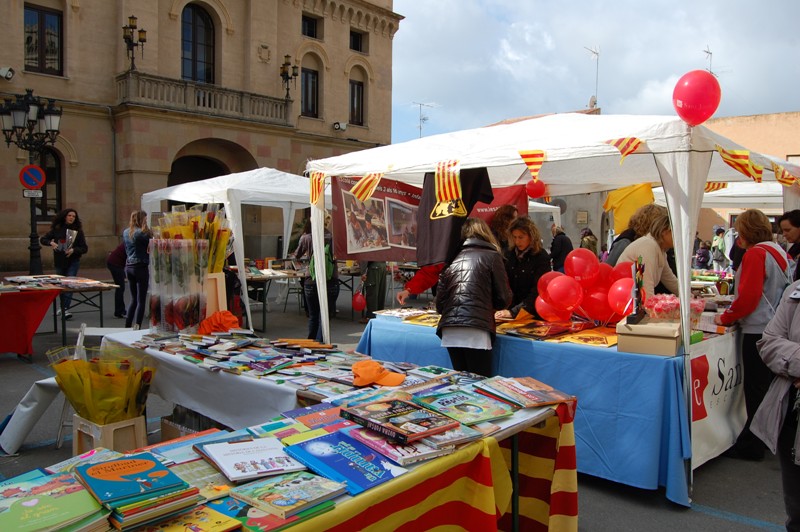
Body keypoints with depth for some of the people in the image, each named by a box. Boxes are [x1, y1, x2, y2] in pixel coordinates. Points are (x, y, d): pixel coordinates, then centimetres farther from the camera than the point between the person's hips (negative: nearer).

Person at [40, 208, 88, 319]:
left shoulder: (78, 231, -3)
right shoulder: (56, 229, 1)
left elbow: (85, 248, -4)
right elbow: (42, 239, 7)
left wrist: (74, 250, -22)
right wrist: (51, 243, -13)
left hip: (73, 262, -3)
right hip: (59, 261, 3)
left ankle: (65, 309, -17)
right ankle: (62, 307, 33)